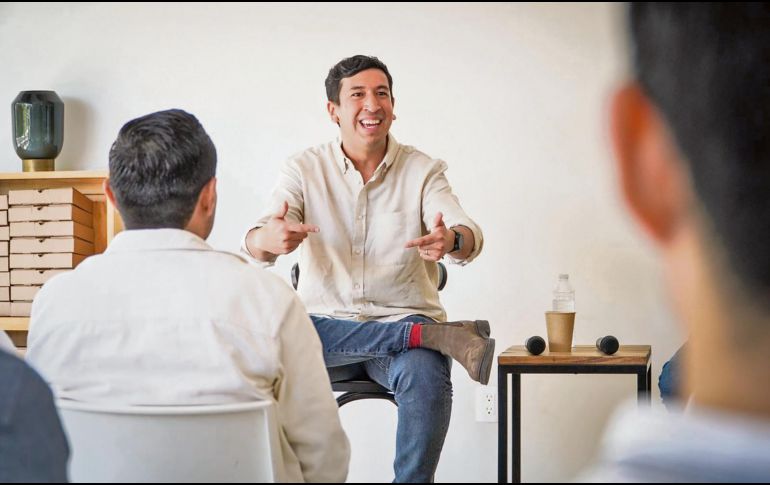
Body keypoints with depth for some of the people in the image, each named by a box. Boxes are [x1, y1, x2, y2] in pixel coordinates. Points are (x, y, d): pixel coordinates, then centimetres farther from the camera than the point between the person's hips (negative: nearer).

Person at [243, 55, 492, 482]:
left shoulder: (423, 170, 3)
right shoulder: (305, 170, 4)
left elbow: (468, 236, -13)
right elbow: (256, 242, -9)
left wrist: (452, 240, -39)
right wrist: (267, 240, -36)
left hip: (404, 321, -1)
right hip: (325, 323, 1)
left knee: (426, 374, -35)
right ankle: (442, 336, -28)